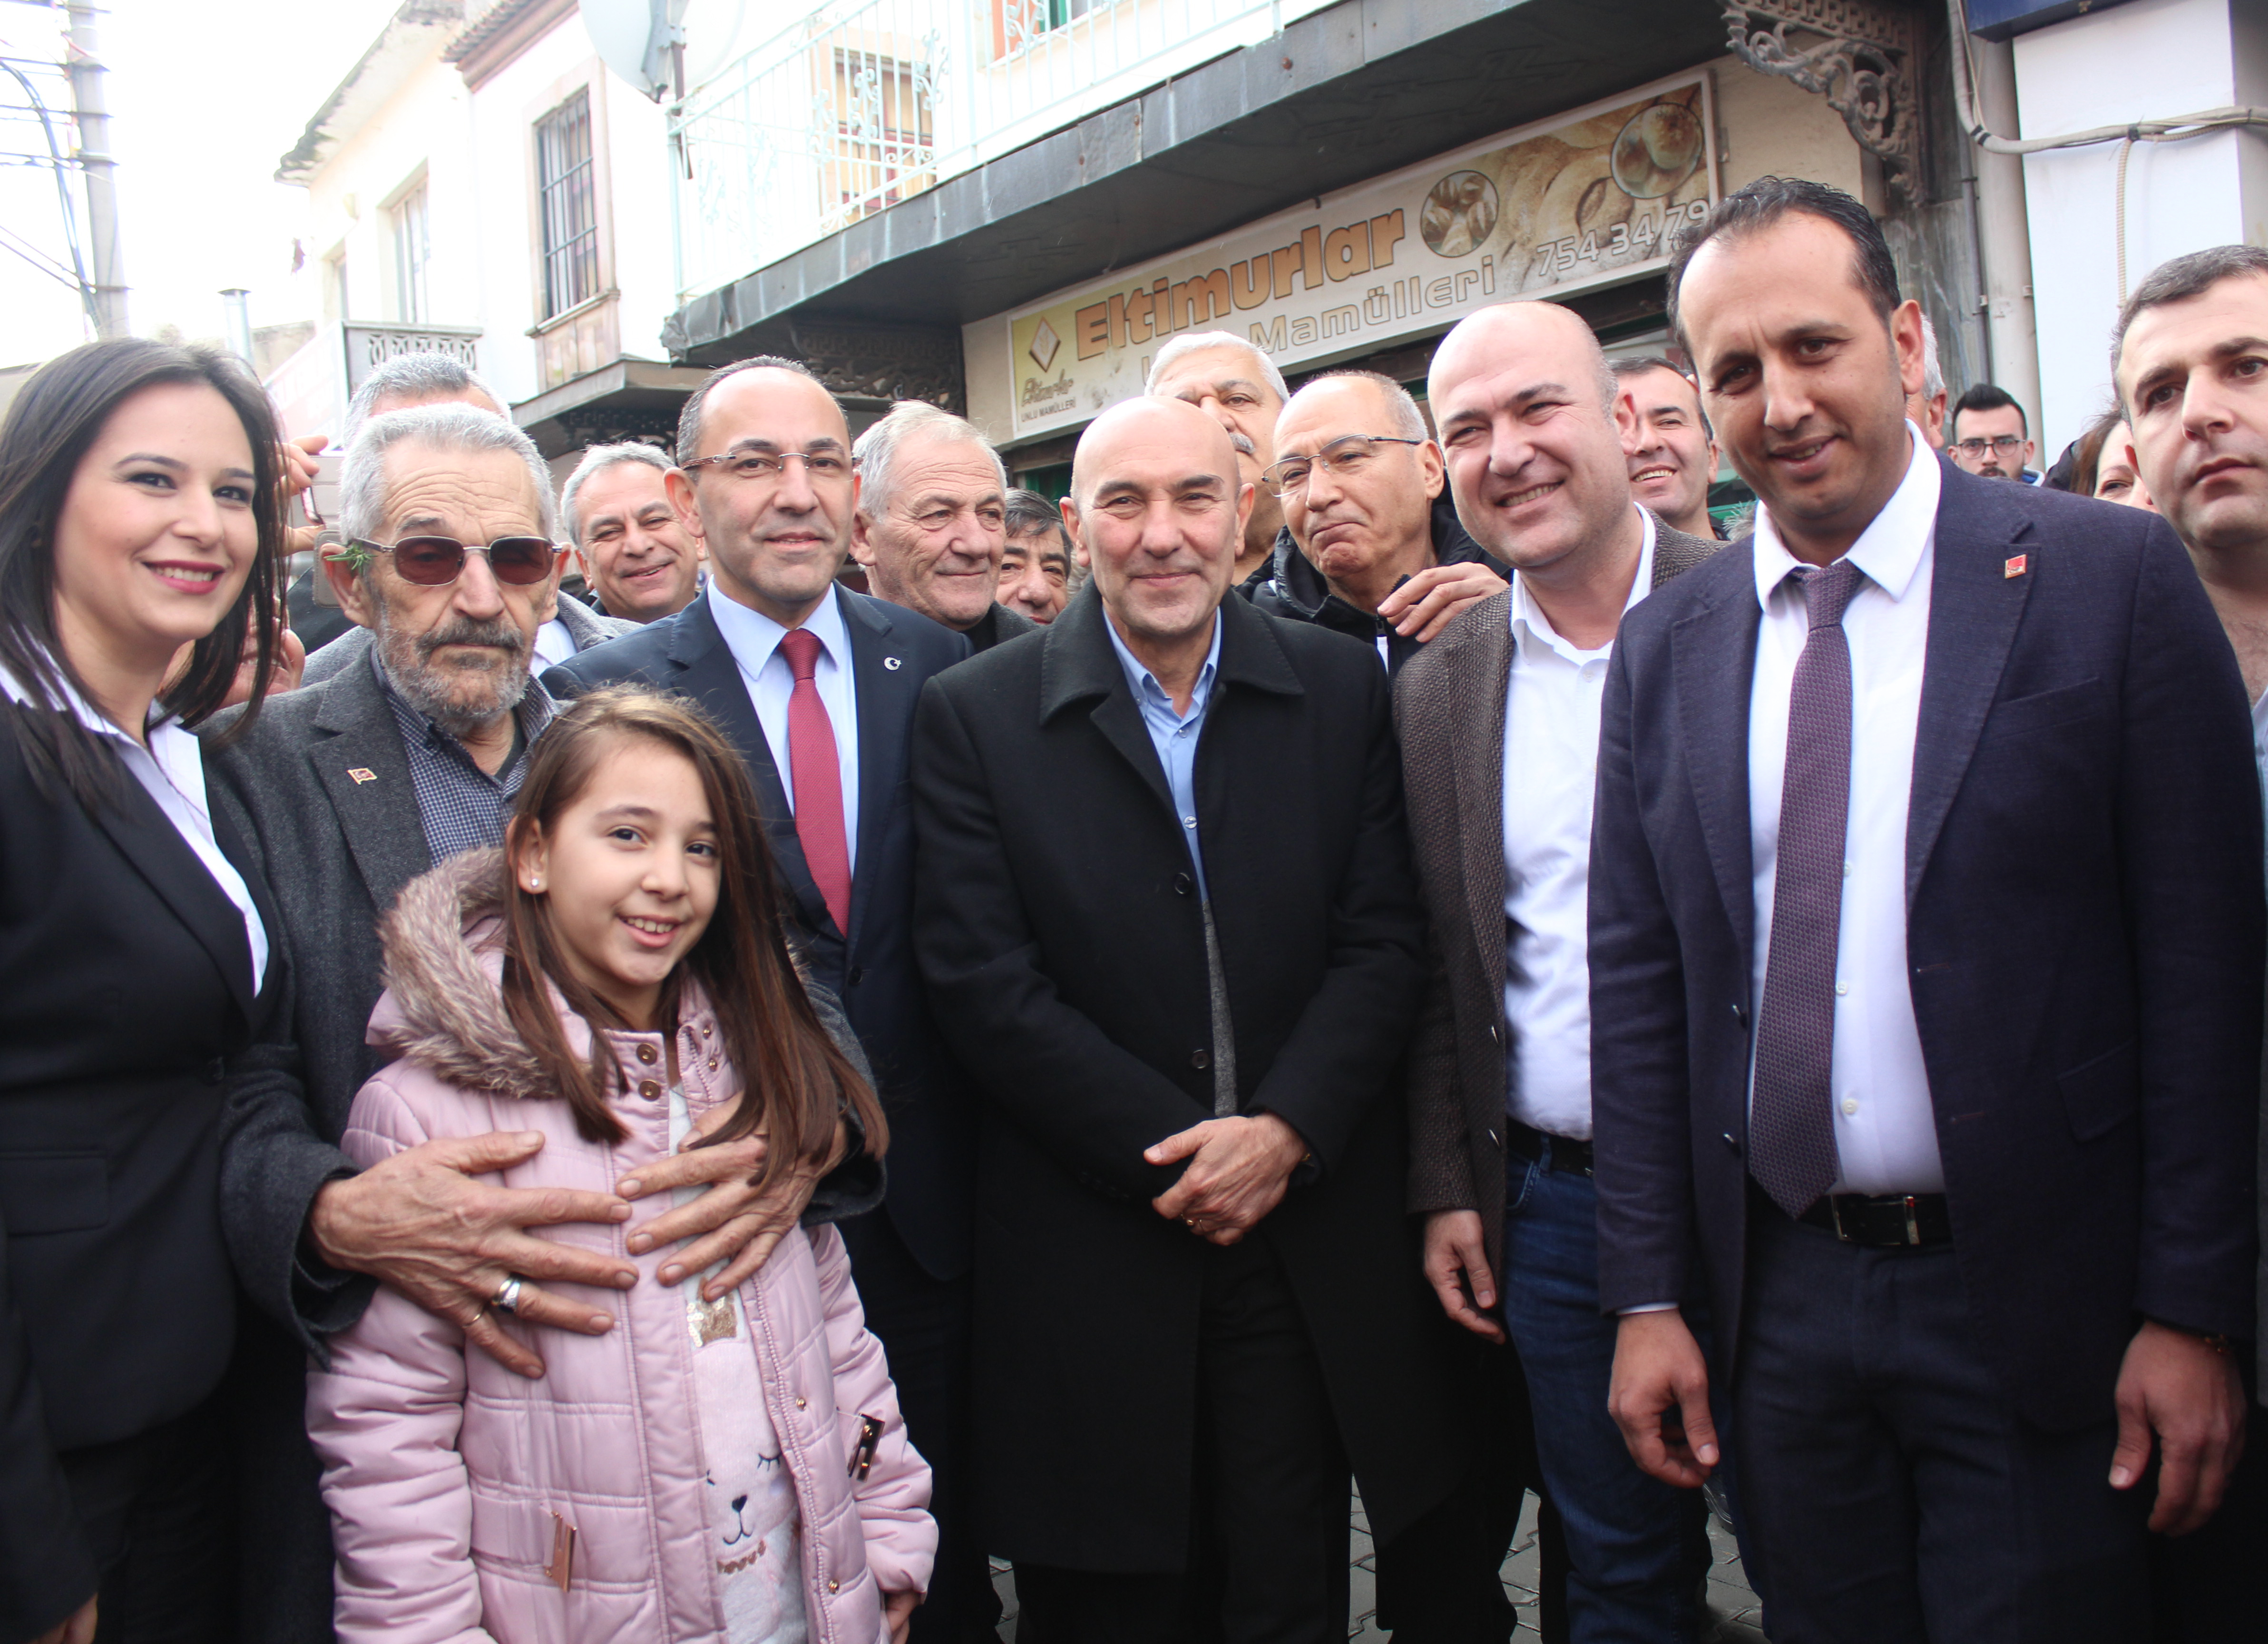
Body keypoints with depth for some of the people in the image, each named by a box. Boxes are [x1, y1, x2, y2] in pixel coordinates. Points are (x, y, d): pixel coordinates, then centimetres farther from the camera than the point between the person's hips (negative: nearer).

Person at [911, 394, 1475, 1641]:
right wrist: (1177, 1157, -12)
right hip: (1089, 1258, -1)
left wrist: (1283, 1133, -12)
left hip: (1311, 1249, 2)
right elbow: (984, 984, -8)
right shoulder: (973, 717, -3)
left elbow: (1384, 939, 1)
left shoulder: (1343, 690, 4)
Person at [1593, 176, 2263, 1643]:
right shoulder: (1667, 644, 3)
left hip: (2033, 1303, -3)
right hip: (1778, 1305, 3)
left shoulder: (2110, 575, -6)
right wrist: (1648, 1298, 3)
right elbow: (1638, 985, 4)